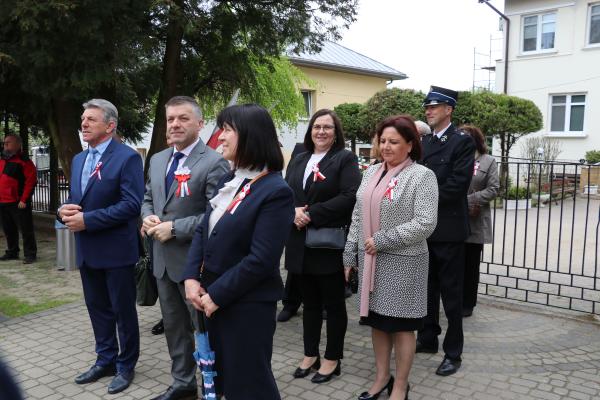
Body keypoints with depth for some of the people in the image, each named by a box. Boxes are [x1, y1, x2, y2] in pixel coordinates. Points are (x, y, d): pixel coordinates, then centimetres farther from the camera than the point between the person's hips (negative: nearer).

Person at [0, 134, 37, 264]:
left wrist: (24, 200, -17)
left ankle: (30, 254, 5)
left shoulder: (24, 161, -7)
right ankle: (12, 252, 27)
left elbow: (31, 181, -14)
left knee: (26, 229, -2)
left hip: (18, 203, -8)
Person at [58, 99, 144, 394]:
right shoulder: (78, 159, 13)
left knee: (123, 310, 7)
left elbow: (131, 204, -21)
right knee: (98, 309, 18)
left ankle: (125, 365, 24)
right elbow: (73, 200, 18)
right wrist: (65, 209, -6)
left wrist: (87, 220, -21)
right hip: (87, 250, 8)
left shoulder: (127, 157, -13)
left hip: (116, 250, -7)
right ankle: (106, 360, 35)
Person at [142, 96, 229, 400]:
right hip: (163, 259, 8)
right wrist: (148, 217, -5)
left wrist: (174, 228, -21)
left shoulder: (214, 163, -16)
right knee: (174, 326, 20)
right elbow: (147, 199, 18)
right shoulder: (157, 160, 9)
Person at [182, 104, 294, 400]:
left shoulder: (275, 191, -19)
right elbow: (203, 231, 8)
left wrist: (216, 294, -16)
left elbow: (261, 260, -22)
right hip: (212, 299, 8)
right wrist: (191, 278, -6)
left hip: (248, 305, -8)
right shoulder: (227, 181, 8)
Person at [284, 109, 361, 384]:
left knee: (333, 304, 8)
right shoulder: (298, 161, 14)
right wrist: (293, 211, -12)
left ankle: (333, 358, 22)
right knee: (310, 302, 15)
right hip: (301, 244, 6)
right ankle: (310, 354, 29)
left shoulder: (345, 159, -5)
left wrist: (312, 214, -19)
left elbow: (350, 197, -17)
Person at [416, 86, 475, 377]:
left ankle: (453, 352, 15)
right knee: (427, 288, 16)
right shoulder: (423, 143, 13)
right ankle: (427, 339, 30)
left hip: (448, 228, -6)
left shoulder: (462, 142, -8)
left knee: (450, 292, 3)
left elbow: (457, 184, -17)